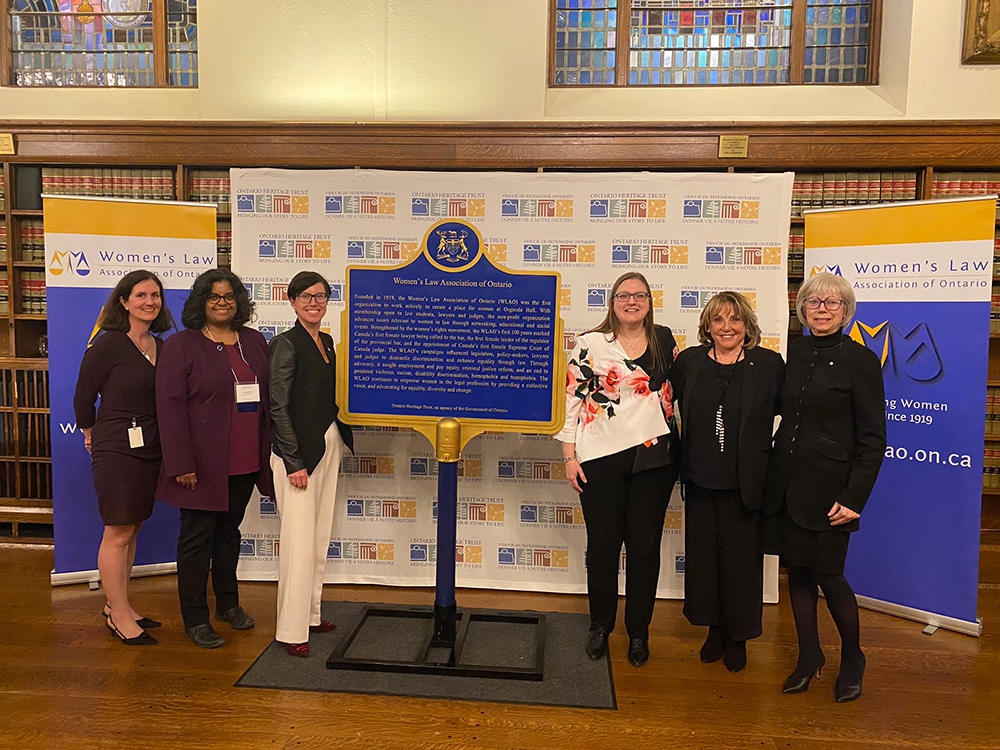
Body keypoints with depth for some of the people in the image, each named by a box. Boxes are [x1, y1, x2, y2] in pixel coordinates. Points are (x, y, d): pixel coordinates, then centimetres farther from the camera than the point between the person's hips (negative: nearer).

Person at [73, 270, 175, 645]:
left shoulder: (160, 347, 9)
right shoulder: (108, 344, -10)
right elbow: (84, 394, -4)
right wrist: (91, 433, 8)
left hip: (149, 450, 7)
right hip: (117, 449, -7)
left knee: (132, 530, 14)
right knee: (118, 534, 0)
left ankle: (118, 606, 27)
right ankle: (119, 616, 12)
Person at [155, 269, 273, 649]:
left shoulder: (254, 341, 9)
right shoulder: (182, 345, -6)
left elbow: (267, 398, 12)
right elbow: (170, 406, -12)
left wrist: (267, 452, 9)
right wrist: (181, 463, -17)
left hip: (244, 461, 5)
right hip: (203, 462, -5)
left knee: (229, 530, 18)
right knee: (197, 535, 5)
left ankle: (228, 603, 33)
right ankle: (194, 618, 18)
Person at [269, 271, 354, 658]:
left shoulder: (326, 342, 12)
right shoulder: (287, 344, -10)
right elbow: (279, 407, -15)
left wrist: (349, 438, 16)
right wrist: (295, 462, -17)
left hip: (328, 446, 8)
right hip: (298, 450, -8)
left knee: (321, 538, 14)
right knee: (300, 541, -5)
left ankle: (311, 613, 27)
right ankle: (292, 630, 6)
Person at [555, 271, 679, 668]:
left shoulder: (664, 339, 9)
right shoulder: (590, 344, -1)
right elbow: (572, 397, -2)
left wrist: (681, 447, 11)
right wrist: (570, 456, -6)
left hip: (653, 456, 2)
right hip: (601, 457, -2)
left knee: (645, 545, 9)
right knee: (602, 543, 8)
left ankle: (639, 631, 24)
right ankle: (600, 625, 27)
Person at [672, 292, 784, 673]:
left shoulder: (769, 364, -4)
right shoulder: (688, 361, 2)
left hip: (746, 482, -2)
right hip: (701, 480, 3)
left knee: (741, 559, 9)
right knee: (703, 556, 13)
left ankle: (738, 637, 29)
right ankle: (714, 629, 34)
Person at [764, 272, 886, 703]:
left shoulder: (859, 360, -7)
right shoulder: (796, 353, 7)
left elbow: (872, 438, -9)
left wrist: (854, 498, -14)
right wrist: (774, 475, 6)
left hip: (828, 487, -5)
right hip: (787, 484, 5)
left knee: (828, 574, 2)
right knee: (797, 571, 11)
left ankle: (852, 658, 27)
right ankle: (809, 656, 29)